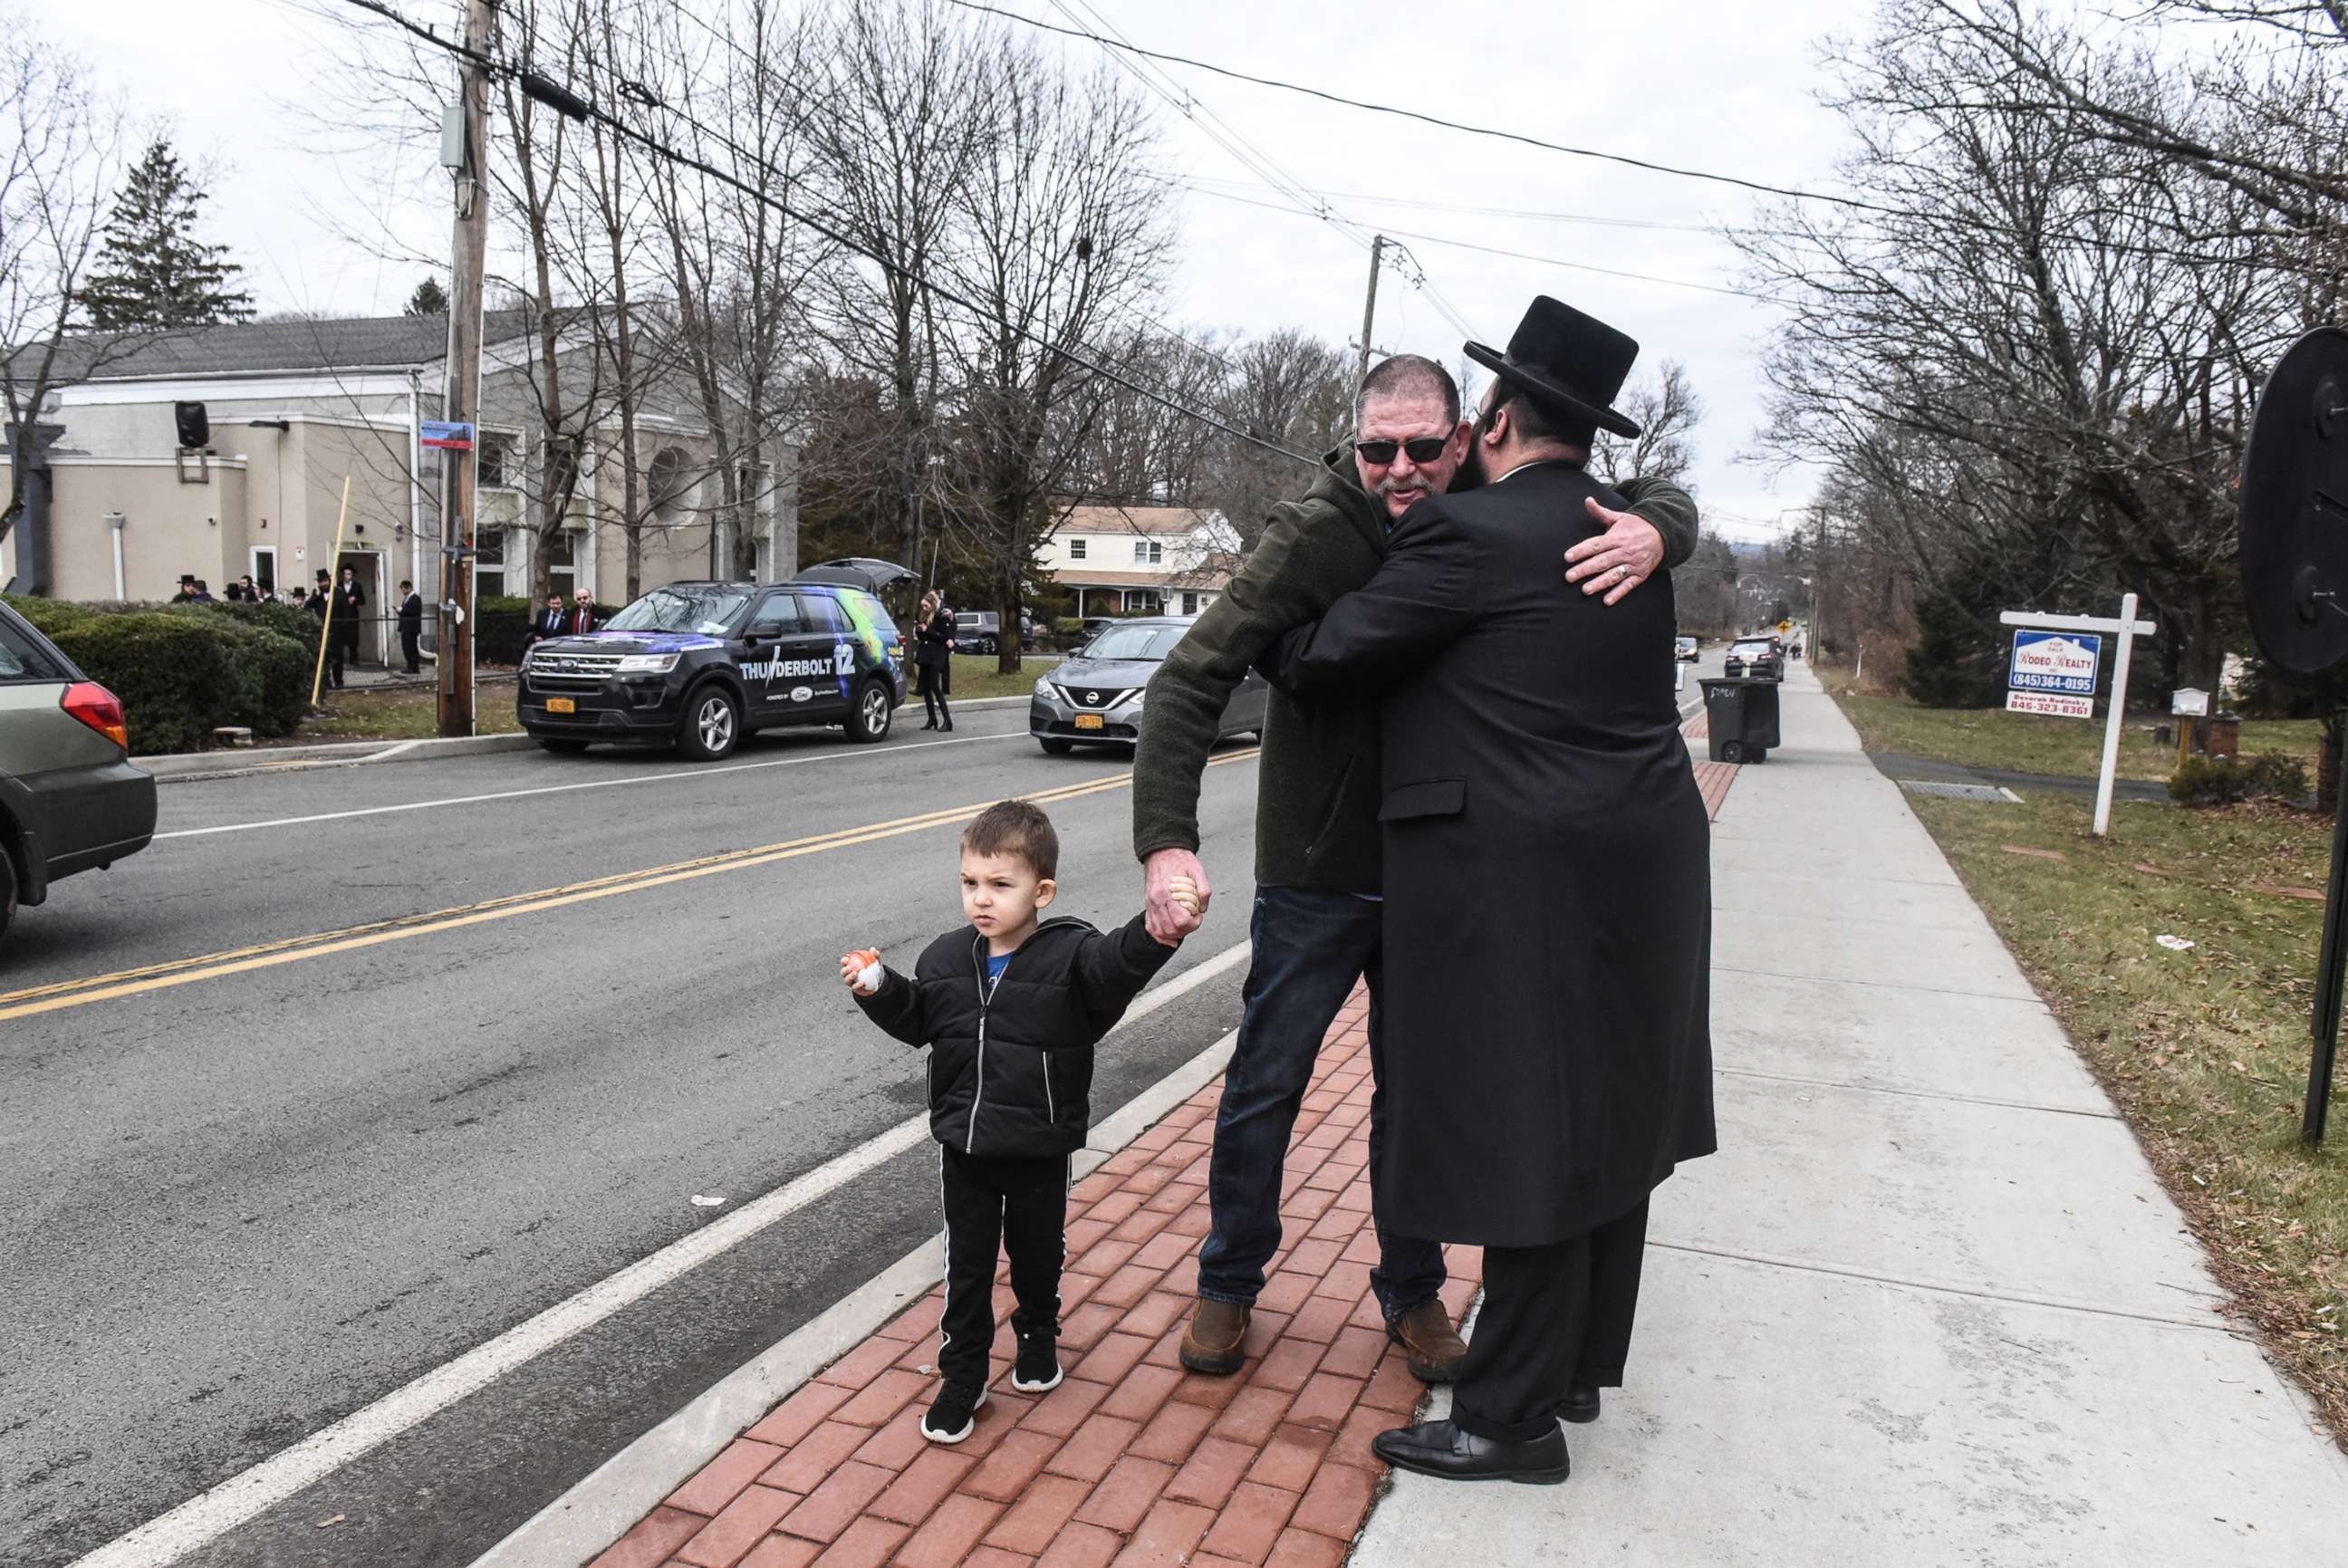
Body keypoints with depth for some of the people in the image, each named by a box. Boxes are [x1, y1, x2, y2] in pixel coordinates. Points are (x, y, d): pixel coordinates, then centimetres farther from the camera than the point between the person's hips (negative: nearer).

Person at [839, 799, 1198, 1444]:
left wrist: (1155, 931, -56)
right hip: (964, 1147, 3)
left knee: (1037, 1255, 19)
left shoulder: (1070, 956, -16)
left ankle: (1038, 1337, 46)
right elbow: (917, 1022, 12)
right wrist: (878, 989, -5)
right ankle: (962, 1379, 26)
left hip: (1040, 1150, -2)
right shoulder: (946, 958, -1)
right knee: (967, 1267, 11)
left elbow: (1117, 966, -36)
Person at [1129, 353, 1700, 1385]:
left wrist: (1651, 532, -25)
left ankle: (1412, 1292, 34)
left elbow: (1664, 500, 1)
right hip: (1315, 873, -3)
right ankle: (1227, 1287, 30)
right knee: (1264, 1085, 9)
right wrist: (1166, 841, -35)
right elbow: (1193, 679, -23)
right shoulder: (1315, 534, -19)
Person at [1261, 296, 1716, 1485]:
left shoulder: (1471, 533, -14)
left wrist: (1272, 654, 13)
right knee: (1604, 1119, 18)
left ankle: (1514, 1420, 15)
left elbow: (1332, 658, -9)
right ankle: (1578, 1362, 35)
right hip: (1639, 869, 9)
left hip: (1524, 886, -9)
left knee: (1524, 1139, 1)